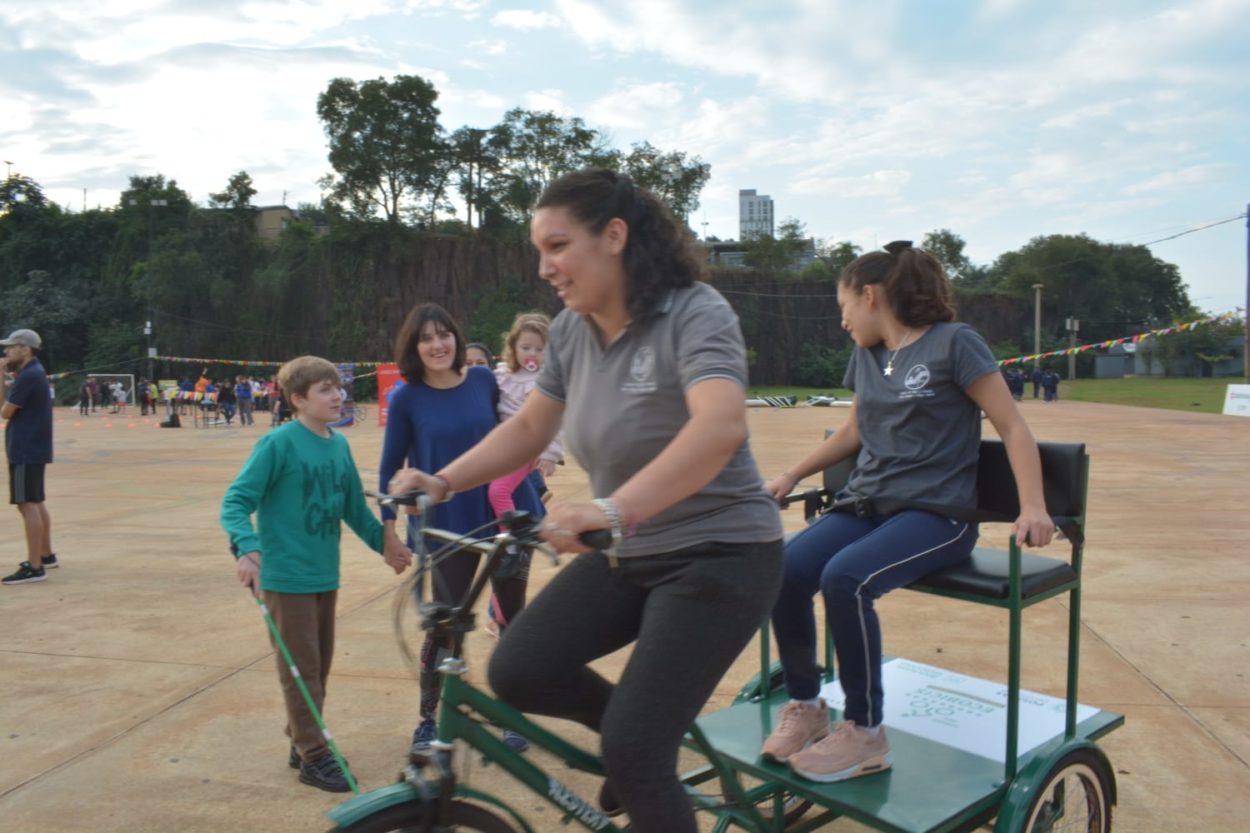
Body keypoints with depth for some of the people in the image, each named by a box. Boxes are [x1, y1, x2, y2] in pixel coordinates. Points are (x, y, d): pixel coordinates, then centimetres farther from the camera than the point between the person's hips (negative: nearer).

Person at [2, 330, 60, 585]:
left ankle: (35, 568, -11)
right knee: (37, 503, 18)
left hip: (26, 450, -11)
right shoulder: (33, 373, 14)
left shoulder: (28, 376, -17)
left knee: (27, 505, -11)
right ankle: (46, 555, 28)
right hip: (34, 447, 11)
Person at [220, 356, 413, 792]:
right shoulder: (278, 443, -14)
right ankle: (313, 755, 15)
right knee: (302, 668, 2)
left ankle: (302, 741, 32)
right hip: (286, 576, -7)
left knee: (320, 663, 16)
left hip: (326, 574, 7)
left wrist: (384, 540, 21)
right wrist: (247, 549, -31)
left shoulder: (340, 445, 4)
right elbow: (235, 501, -16)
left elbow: (354, 507, 16)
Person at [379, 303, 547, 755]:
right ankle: (428, 720, 28)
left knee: (514, 617, 10)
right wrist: (388, 524, -3)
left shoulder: (483, 380, -2)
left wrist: (533, 503, 10)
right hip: (449, 527, -2)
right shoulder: (406, 398, -6)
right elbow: (390, 466, 3)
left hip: (506, 516, 2)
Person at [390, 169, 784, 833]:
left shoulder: (694, 314, -20)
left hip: (718, 554, -6)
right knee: (517, 672, -7)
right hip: (627, 555, 7)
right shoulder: (571, 331, 1)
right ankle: (636, 729, 20)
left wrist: (610, 510, -50)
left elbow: (720, 426, -38)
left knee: (633, 752, -11)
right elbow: (528, 428, 9)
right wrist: (443, 481, -5)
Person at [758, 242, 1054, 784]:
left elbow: (1013, 427, -5)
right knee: (784, 570, -21)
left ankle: (865, 732, -14)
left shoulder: (953, 342, -4)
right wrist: (791, 476, 21)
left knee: (845, 577, -33)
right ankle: (805, 705, 0)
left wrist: (1032, 506, -18)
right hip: (866, 504, 6)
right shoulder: (866, 355, 15)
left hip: (936, 512, -6)